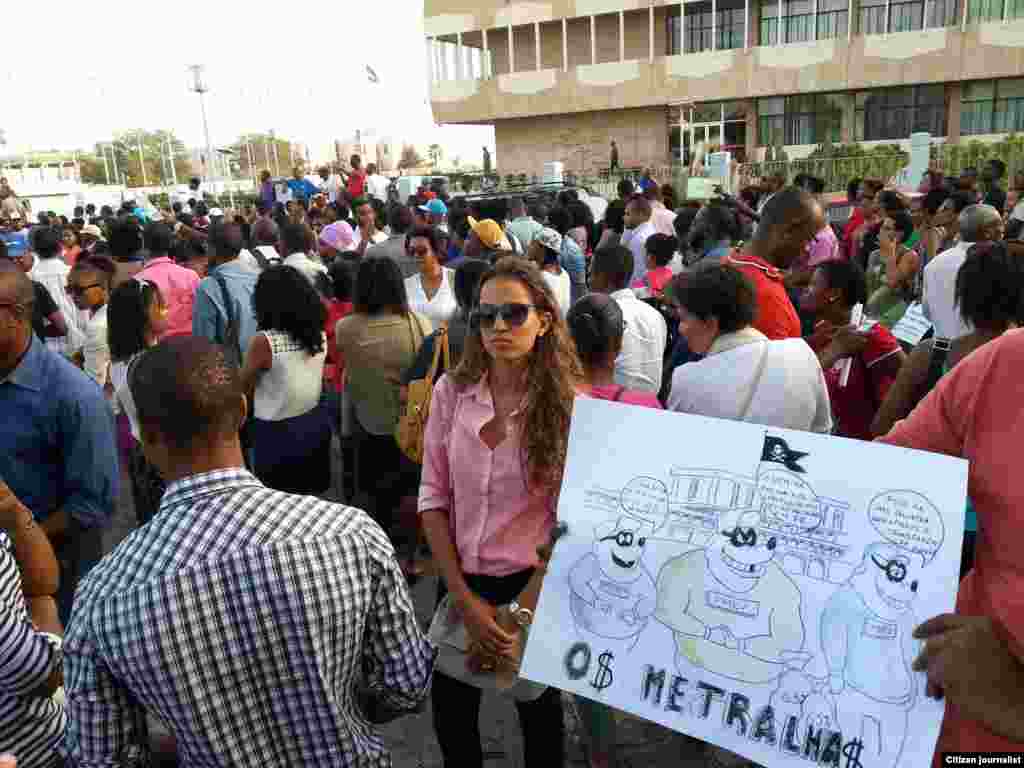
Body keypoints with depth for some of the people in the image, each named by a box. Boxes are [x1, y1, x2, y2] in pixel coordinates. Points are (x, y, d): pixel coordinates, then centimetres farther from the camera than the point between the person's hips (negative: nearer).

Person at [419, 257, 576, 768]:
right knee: (450, 713, 18)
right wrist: (463, 597, -9)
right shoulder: (452, 392, -8)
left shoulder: (568, 406, -15)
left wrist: (524, 607, -11)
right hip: (460, 580, 2)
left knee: (538, 710, 21)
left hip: (534, 584, -2)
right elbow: (433, 498, -5)